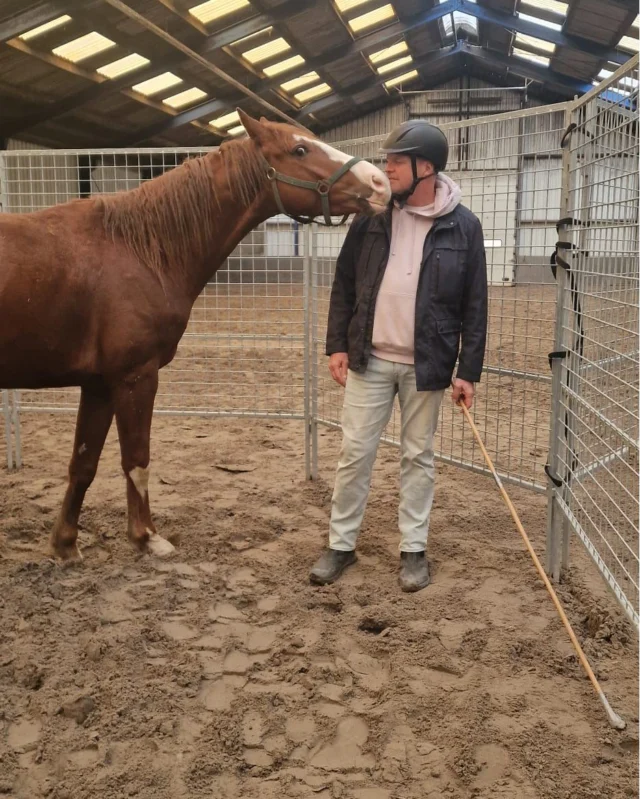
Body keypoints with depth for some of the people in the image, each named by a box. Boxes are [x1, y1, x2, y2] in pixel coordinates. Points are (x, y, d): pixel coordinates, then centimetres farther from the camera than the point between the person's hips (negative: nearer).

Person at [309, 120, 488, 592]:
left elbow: (474, 306, -3)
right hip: (369, 358, 2)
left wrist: (469, 371, -6)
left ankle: (414, 549, 24)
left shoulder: (463, 226, -5)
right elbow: (344, 284, 6)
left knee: (418, 457, 10)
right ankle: (341, 544, 22)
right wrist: (337, 344, 0)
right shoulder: (372, 215, 1)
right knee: (355, 453, 7)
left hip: (426, 365, -2)